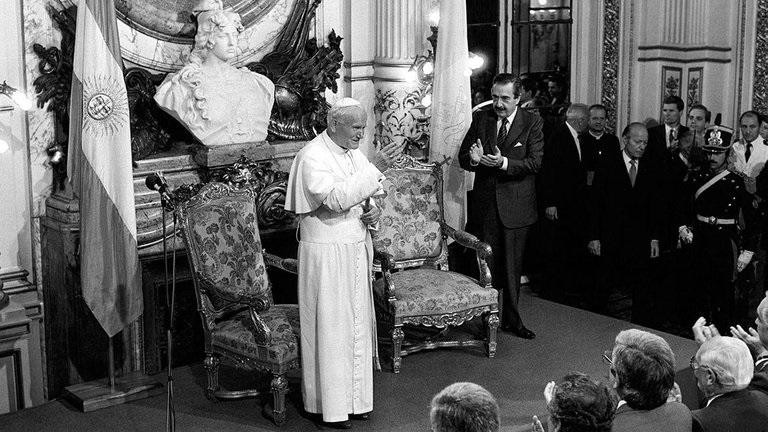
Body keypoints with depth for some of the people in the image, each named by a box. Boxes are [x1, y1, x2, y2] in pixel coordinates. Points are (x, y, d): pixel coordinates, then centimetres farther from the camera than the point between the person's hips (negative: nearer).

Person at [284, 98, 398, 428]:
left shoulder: (354, 154, 10)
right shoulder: (312, 157, -15)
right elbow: (335, 199, -28)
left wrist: (373, 211, -2)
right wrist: (375, 169, -30)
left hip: (357, 249, 8)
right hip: (326, 253, -8)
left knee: (357, 323, 11)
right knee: (330, 326, -1)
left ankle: (353, 397, 22)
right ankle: (329, 405, 10)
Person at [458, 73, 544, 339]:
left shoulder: (532, 123, -2)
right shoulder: (480, 119, 5)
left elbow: (535, 162, -10)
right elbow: (463, 157, 5)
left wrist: (504, 163, -25)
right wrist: (473, 159, -18)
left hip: (516, 205, -1)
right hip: (484, 204, 2)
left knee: (512, 266, 8)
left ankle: (511, 319, 20)